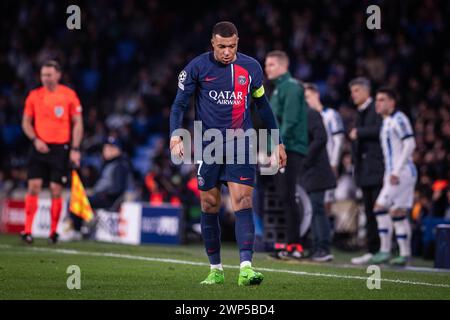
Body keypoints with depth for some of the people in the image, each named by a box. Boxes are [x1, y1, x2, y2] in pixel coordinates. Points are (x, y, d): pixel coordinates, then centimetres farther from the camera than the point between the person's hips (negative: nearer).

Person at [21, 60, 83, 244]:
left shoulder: (69, 95, -1)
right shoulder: (34, 95, 5)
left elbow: (77, 123, 2)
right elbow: (26, 122, 10)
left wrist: (75, 149, -5)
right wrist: (35, 139, -7)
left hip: (60, 149, -1)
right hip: (40, 147, 1)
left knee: (56, 191, -1)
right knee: (34, 186, -8)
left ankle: (53, 232, 9)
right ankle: (27, 230, -8)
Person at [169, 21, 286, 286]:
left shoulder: (251, 67, 4)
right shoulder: (197, 67, -2)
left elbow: (263, 105, 16)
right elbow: (180, 104, 2)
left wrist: (277, 142, 17)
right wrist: (176, 137, -13)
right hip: (208, 145, 0)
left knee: (243, 202, -13)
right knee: (209, 206, 4)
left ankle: (246, 268, -20)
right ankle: (216, 269, 17)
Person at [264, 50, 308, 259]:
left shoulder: (291, 87, -9)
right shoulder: (278, 88, 20)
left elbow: (290, 121, -18)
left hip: (290, 150, -9)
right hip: (280, 151, 9)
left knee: (287, 197, -10)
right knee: (283, 197, 8)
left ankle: (294, 245, -9)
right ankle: (290, 242, 10)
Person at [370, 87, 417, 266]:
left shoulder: (398, 119, -10)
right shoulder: (387, 122, 19)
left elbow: (410, 144, -17)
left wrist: (397, 171, -19)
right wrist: (388, 174, 17)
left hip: (402, 173, -10)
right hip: (393, 174, 10)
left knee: (381, 207, -13)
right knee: (398, 213, 8)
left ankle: (385, 251, -10)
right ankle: (405, 254, 10)